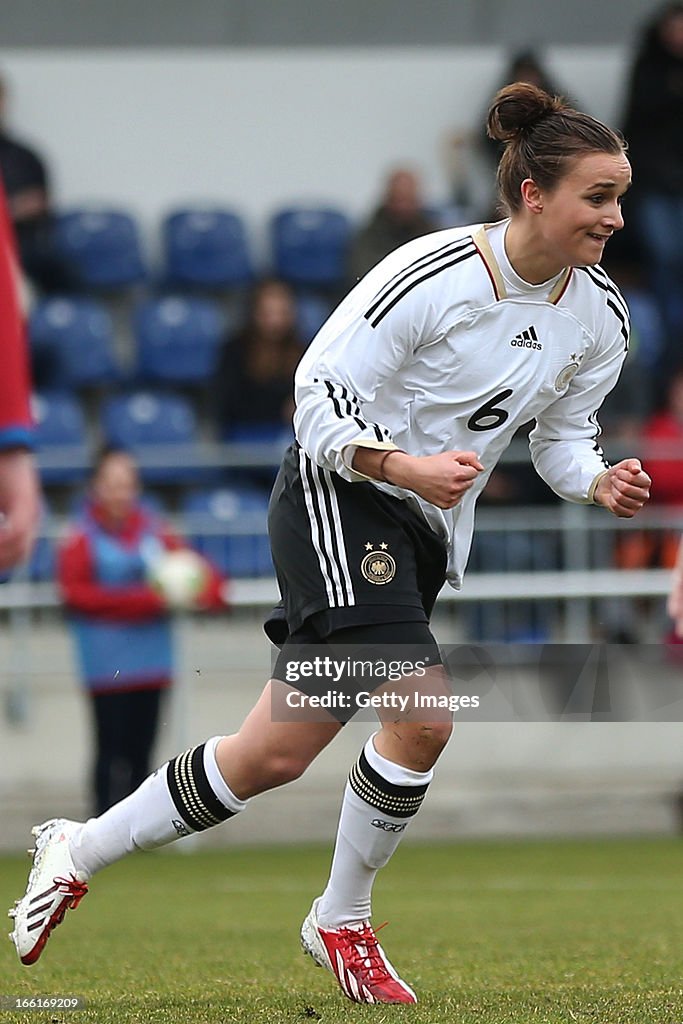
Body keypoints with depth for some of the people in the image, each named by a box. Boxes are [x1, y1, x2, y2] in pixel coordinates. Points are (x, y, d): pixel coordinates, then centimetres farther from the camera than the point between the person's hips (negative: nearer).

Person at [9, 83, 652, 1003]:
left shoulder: (601, 316, 0)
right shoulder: (433, 275, -21)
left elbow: (563, 436, 14)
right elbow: (322, 397, -16)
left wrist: (600, 483, -7)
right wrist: (409, 467, -29)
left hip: (428, 534, 7)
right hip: (338, 498, -7)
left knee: (278, 753, 1)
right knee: (424, 714, -21)